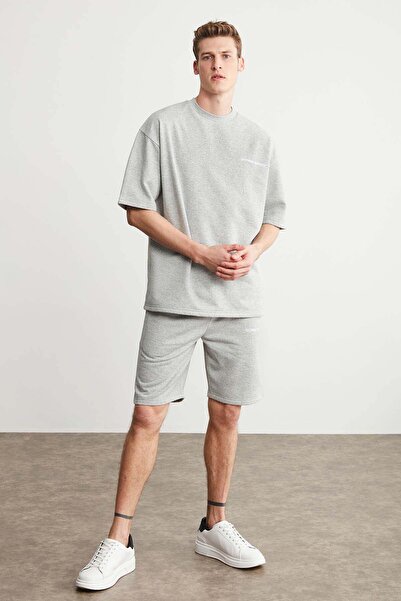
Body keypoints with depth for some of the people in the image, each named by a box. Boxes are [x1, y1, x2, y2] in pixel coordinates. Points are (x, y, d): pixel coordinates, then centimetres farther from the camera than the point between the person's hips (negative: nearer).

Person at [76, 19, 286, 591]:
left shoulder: (260, 140, 13)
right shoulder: (163, 126, 2)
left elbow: (274, 216, 17)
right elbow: (138, 209, -3)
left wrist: (252, 252, -5)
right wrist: (202, 253, -12)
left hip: (239, 302, 4)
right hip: (174, 300, -3)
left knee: (226, 415, 10)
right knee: (147, 416, -4)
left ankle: (215, 527, 26)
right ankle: (119, 543, 7)